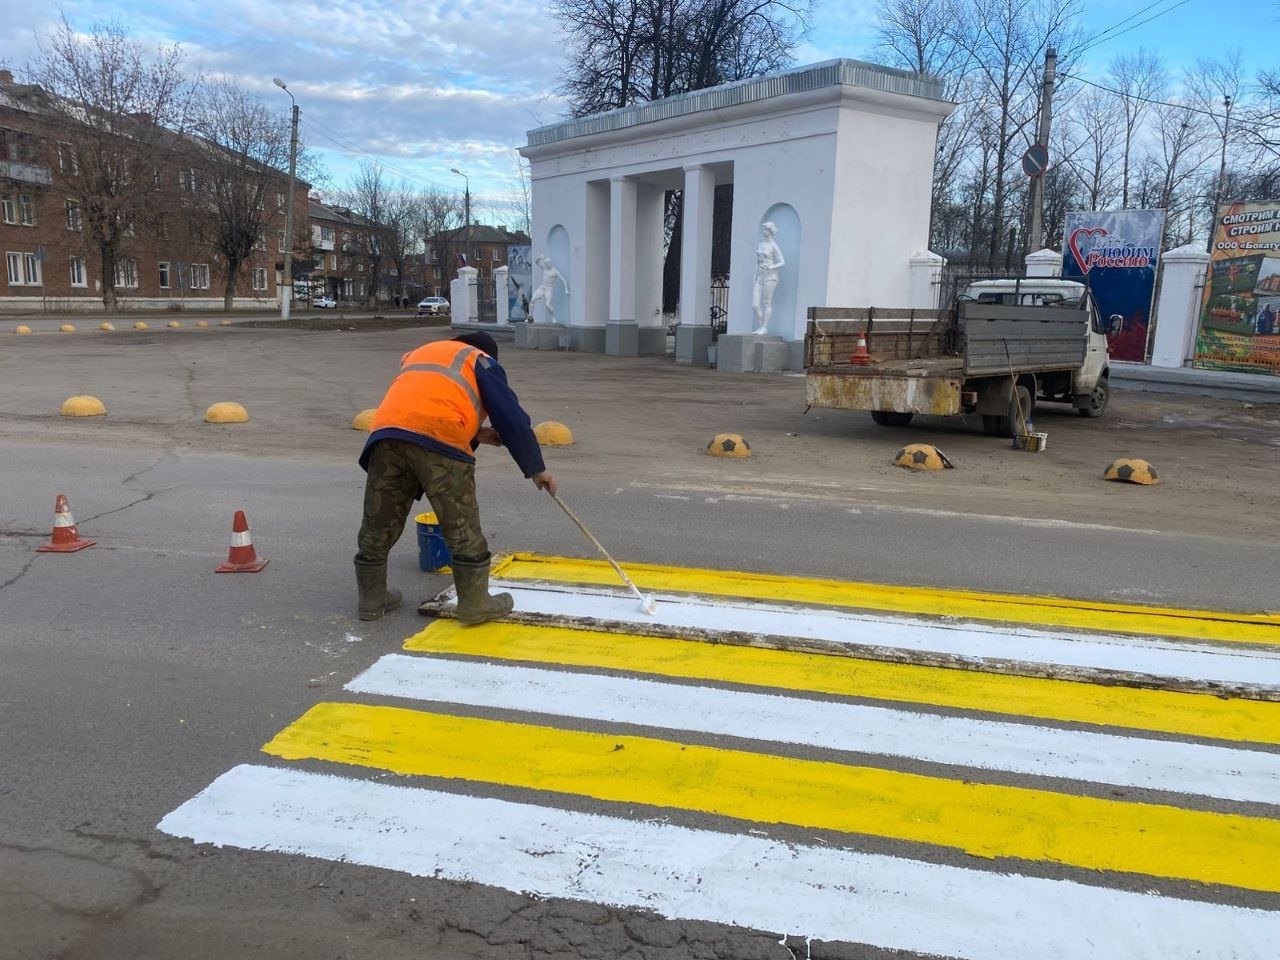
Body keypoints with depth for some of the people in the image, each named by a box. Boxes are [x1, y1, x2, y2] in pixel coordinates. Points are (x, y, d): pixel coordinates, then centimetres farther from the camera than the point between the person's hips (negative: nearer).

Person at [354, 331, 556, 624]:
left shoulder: (417, 354, 39)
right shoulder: (481, 362, 21)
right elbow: (512, 419, 13)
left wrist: (474, 434, 34)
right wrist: (536, 468, 20)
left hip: (385, 433, 5)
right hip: (439, 440, -5)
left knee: (379, 522, 16)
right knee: (462, 525, 5)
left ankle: (372, 598, 27)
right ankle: (475, 603, 12)